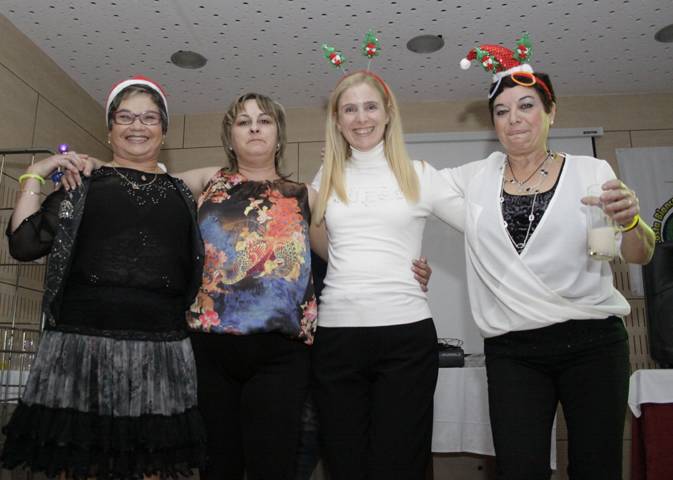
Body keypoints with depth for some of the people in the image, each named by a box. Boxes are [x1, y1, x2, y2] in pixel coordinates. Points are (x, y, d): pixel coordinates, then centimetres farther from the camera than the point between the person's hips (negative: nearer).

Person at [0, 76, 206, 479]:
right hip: (83, 347, -1)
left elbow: (198, 265, 20)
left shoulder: (181, 193, 16)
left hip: (162, 351, 2)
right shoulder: (83, 183, 11)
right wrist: (35, 175, 2)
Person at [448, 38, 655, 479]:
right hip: (512, 351, 1)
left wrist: (628, 220, -24)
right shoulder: (476, 179, 8)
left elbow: (639, 256, -2)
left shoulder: (591, 173, 1)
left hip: (592, 343, 0)